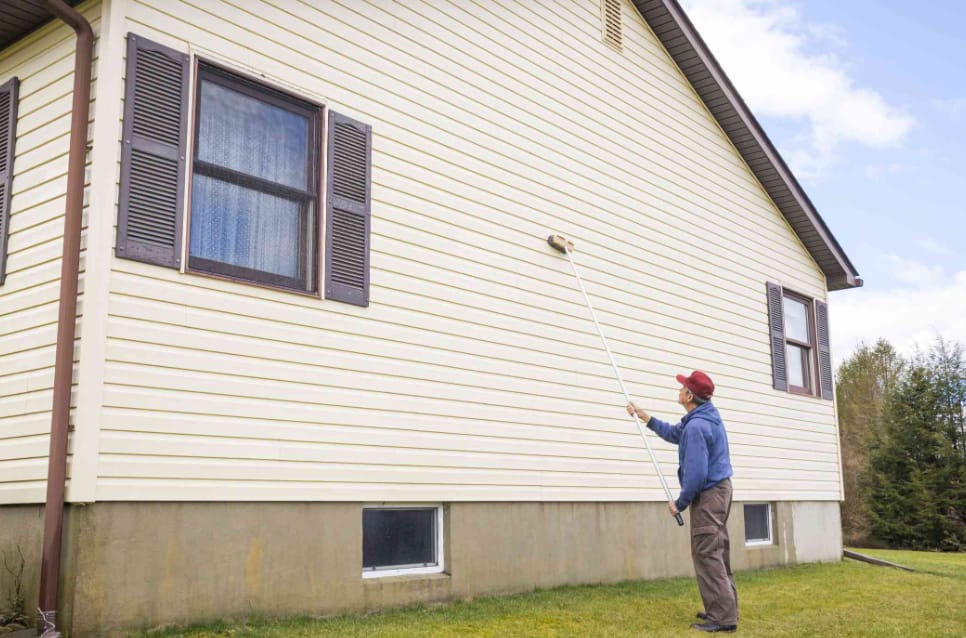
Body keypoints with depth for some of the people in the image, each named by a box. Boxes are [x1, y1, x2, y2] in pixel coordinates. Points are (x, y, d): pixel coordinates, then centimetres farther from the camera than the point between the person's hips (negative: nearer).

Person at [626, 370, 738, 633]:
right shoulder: (708, 416, 9)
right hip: (720, 489, 10)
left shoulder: (696, 426, -24)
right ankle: (725, 607, 22)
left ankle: (723, 617, -6)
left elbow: (696, 474, -26)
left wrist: (680, 503, -13)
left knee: (707, 555, -6)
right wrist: (646, 418, 24)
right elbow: (675, 434, 25)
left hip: (708, 494, -10)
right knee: (717, 553, 16)